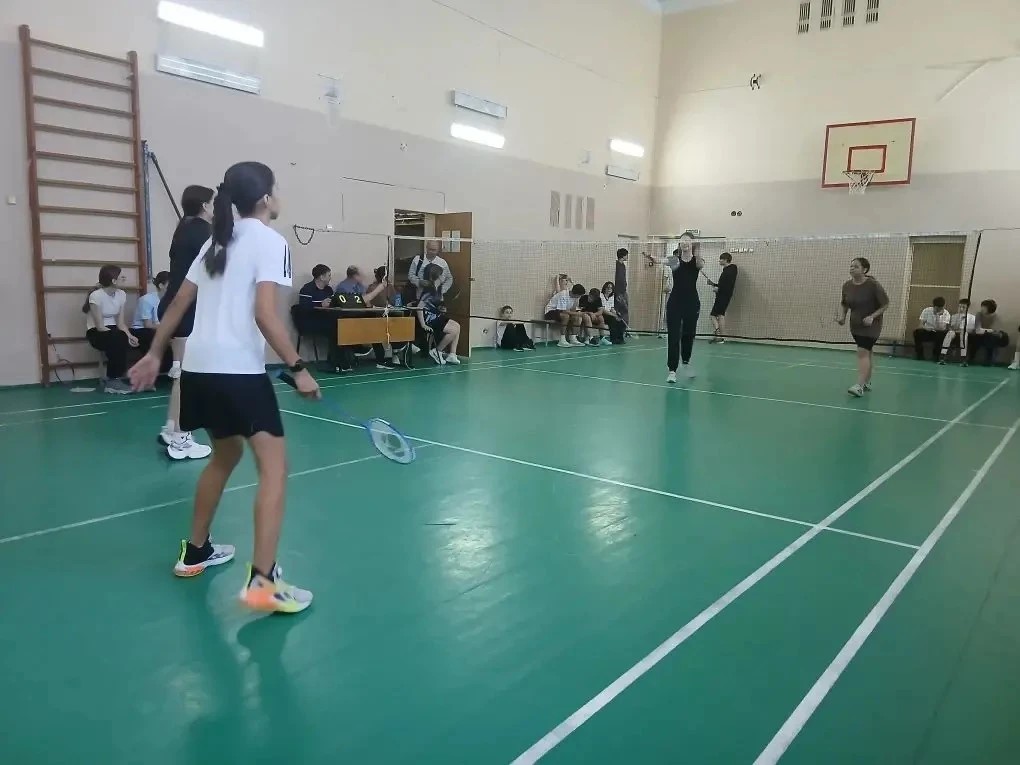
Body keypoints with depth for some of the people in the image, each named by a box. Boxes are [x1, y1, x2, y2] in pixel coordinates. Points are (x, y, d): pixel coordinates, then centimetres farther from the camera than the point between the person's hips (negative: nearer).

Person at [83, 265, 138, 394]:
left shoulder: (121, 294, -1)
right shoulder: (96, 296, -19)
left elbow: (120, 323, -3)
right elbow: (100, 326, -20)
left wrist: (129, 335, -24)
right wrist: (124, 337, -29)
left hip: (113, 330, 6)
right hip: (96, 332, -6)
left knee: (131, 342, -26)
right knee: (120, 341, -34)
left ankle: (110, 377, -9)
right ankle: (113, 381, -21)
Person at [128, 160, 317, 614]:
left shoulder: (218, 241, 17)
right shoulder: (270, 242, -5)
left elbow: (178, 304, 19)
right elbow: (264, 315, -17)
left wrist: (155, 354, 27)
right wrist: (298, 368, -15)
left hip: (198, 367, 9)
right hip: (238, 371, -9)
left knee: (225, 455, 25)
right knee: (274, 466, -7)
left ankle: (195, 552, 36)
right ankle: (262, 581, -14)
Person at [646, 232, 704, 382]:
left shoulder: (697, 260, -1)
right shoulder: (675, 259, -1)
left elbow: (701, 265, -26)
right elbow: (665, 261, -24)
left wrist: (696, 252, -48)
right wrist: (655, 259, -48)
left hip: (692, 303, 1)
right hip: (675, 302, -1)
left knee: (689, 335, 14)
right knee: (673, 336, -6)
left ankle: (686, 362, 40)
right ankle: (672, 370, -3)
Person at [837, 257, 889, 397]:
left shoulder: (873, 285, -18)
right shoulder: (847, 285, -3)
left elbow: (885, 304, -10)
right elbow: (844, 304, 12)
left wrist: (872, 316, -21)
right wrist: (842, 317, -5)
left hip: (871, 325, -6)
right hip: (855, 324, 6)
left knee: (862, 352, -17)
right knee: (867, 352, 18)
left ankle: (860, 386, -21)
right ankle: (867, 382, 29)